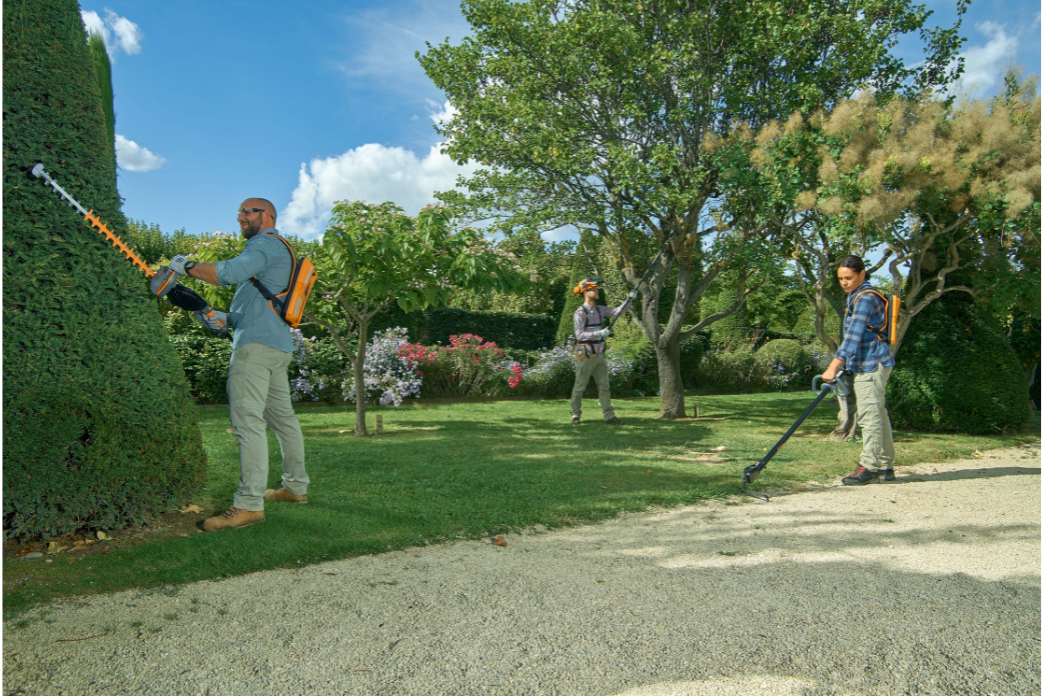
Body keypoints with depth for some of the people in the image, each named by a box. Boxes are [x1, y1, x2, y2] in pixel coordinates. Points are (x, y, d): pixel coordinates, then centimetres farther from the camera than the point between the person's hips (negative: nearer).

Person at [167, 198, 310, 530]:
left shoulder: (266, 245, -4)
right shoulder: (274, 252, 28)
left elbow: (227, 273, -22)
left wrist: (186, 265, -6)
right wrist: (225, 318, 16)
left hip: (258, 344, -11)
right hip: (277, 345, 11)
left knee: (247, 418, -15)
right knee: (282, 416, 14)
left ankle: (248, 504, -16)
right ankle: (296, 487, 22)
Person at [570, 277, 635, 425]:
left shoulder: (599, 309, 11)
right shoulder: (580, 312, -10)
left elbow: (616, 311, 5)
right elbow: (579, 334, -16)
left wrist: (628, 299, -8)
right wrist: (599, 333, -25)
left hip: (599, 354, 7)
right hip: (585, 355, -7)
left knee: (604, 386, 5)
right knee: (580, 386, 2)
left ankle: (609, 416, 8)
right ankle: (575, 415, 15)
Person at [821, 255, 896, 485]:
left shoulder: (866, 298, -15)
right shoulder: (855, 297, 16)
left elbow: (854, 336, -24)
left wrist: (834, 366, -28)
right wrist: (844, 365, 22)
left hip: (873, 364, -10)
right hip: (866, 364, 10)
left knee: (869, 415, -7)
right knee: (878, 415, 14)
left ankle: (869, 466, -1)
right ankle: (885, 465, 22)